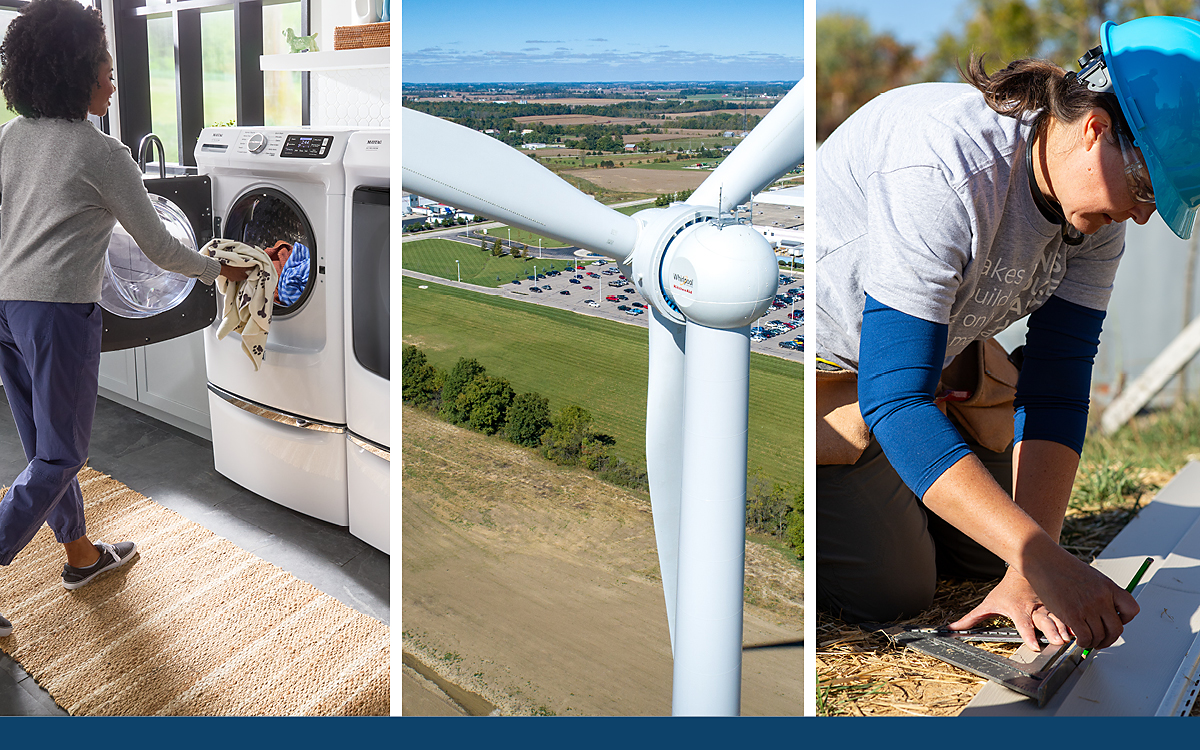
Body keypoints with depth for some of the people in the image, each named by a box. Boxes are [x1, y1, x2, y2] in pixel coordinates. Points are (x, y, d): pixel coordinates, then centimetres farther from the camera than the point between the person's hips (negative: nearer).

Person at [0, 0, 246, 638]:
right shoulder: (101, 154, -10)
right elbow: (158, 248, -5)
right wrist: (220, 271, 9)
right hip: (59, 311, -8)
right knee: (59, 458, 3)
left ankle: (80, 555, 34)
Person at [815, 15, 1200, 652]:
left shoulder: (1097, 203, -13)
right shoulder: (945, 169, -38)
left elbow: (1055, 387, -15)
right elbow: (892, 400, -41)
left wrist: (1030, 570, -26)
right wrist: (1040, 560, -45)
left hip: (935, 352, 7)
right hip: (826, 356, -7)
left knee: (989, 550, 7)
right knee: (892, 589, -11)